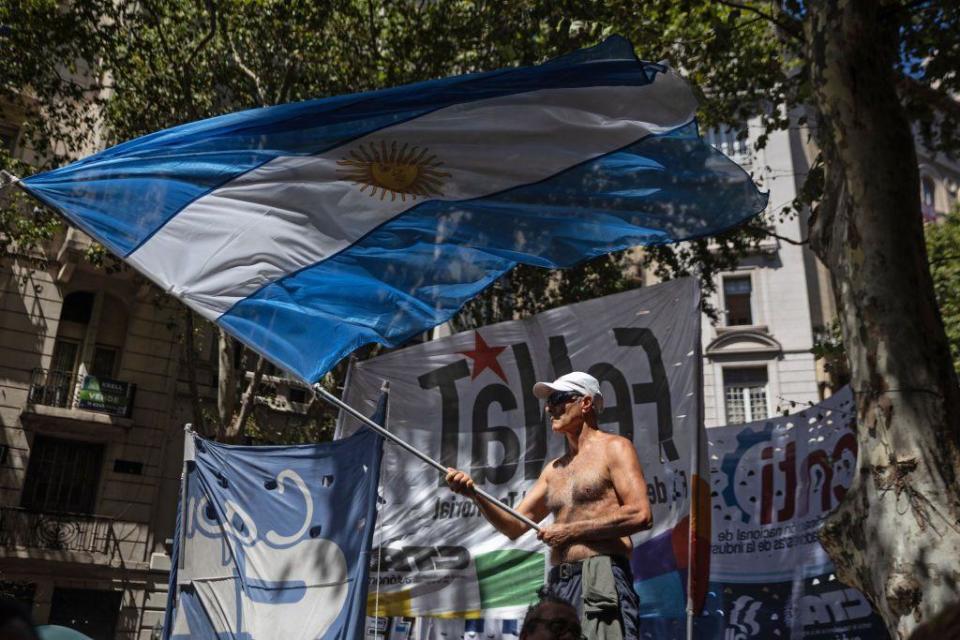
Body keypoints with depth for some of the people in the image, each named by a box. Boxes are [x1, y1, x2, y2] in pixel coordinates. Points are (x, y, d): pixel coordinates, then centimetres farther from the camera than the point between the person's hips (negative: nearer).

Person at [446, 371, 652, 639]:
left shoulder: (613, 448, 2)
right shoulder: (554, 469, 22)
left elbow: (640, 515, -11)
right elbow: (514, 526, 20)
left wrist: (570, 531, -9)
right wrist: (476, 496, 3)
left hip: (601, 579, -7)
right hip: (558, 584, 7)